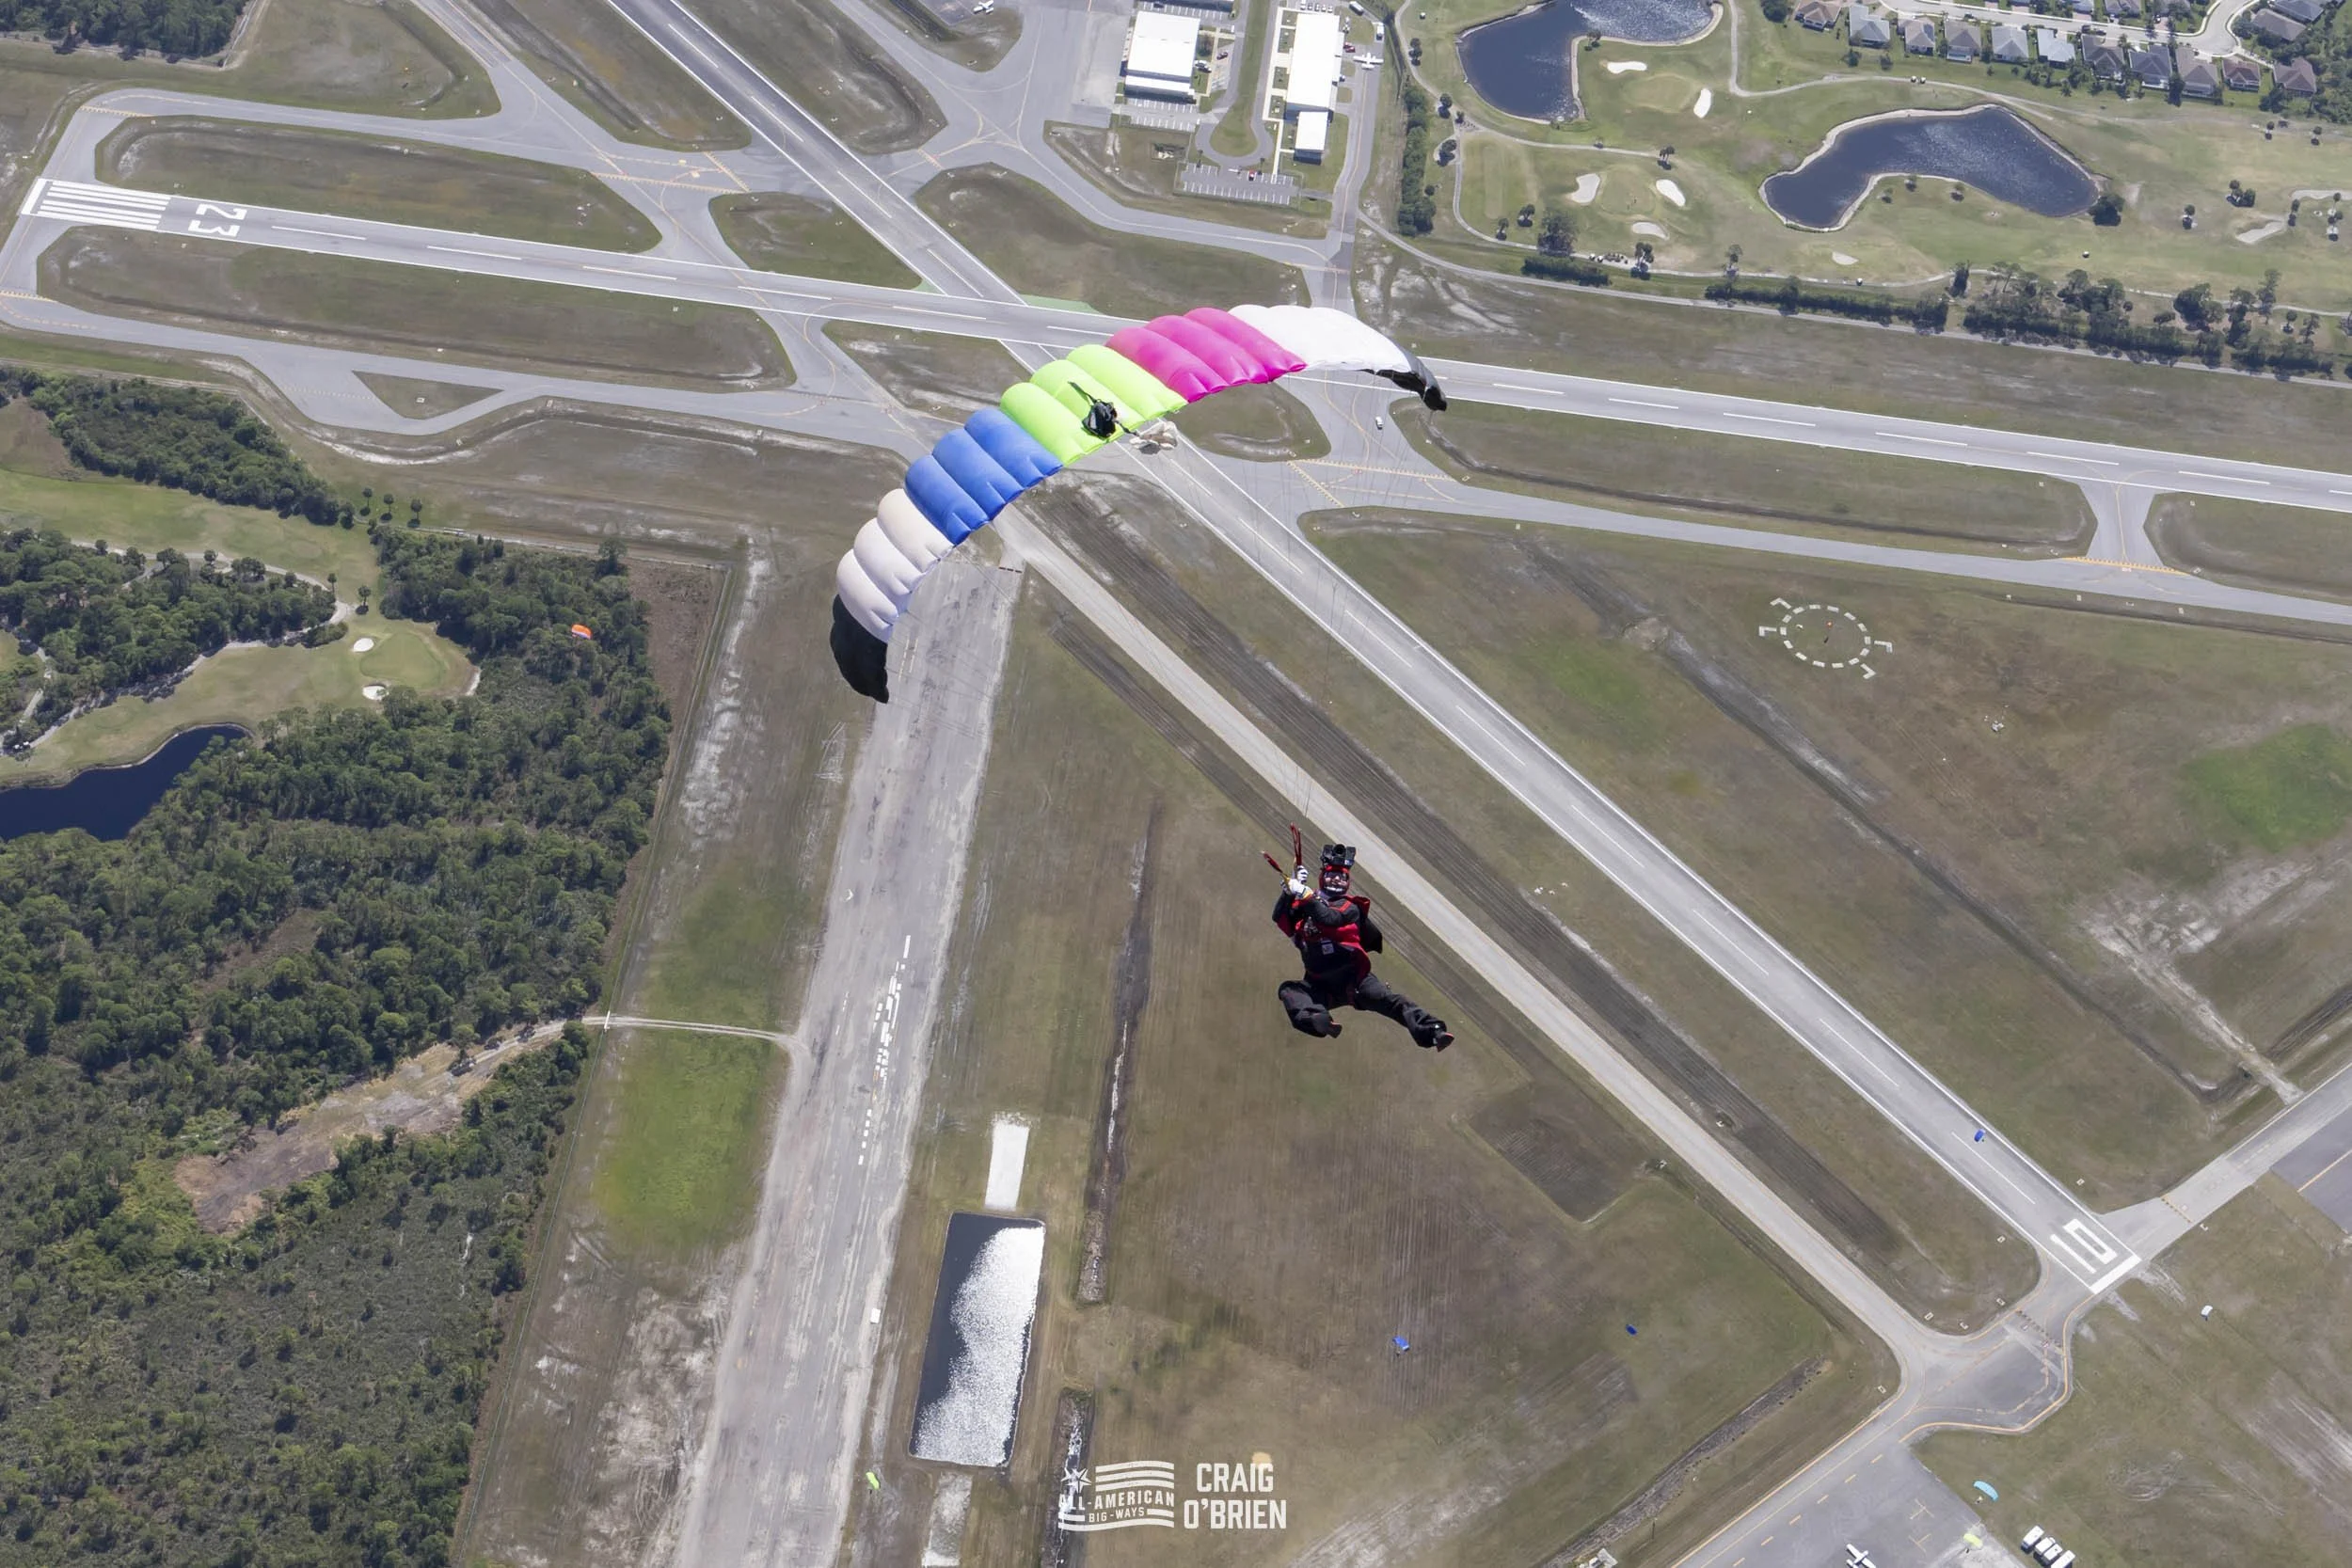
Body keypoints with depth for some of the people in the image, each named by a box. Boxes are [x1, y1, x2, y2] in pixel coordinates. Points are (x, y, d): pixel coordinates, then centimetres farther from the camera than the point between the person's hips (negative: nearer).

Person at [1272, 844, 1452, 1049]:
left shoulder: (1350, 907, 2)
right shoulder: (1307, 904, 14)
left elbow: (1329, 919, -18)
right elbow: (1279, 918, 2)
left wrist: (1305, 896, -29)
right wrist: (1289, 890, -12)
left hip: (1354, 979, -3)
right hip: (1321, 985, 3)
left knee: (1390, 1000, -21)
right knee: (1288, 990, -22)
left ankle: (1433, 1031, -32)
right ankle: (1317, 1020, -49)